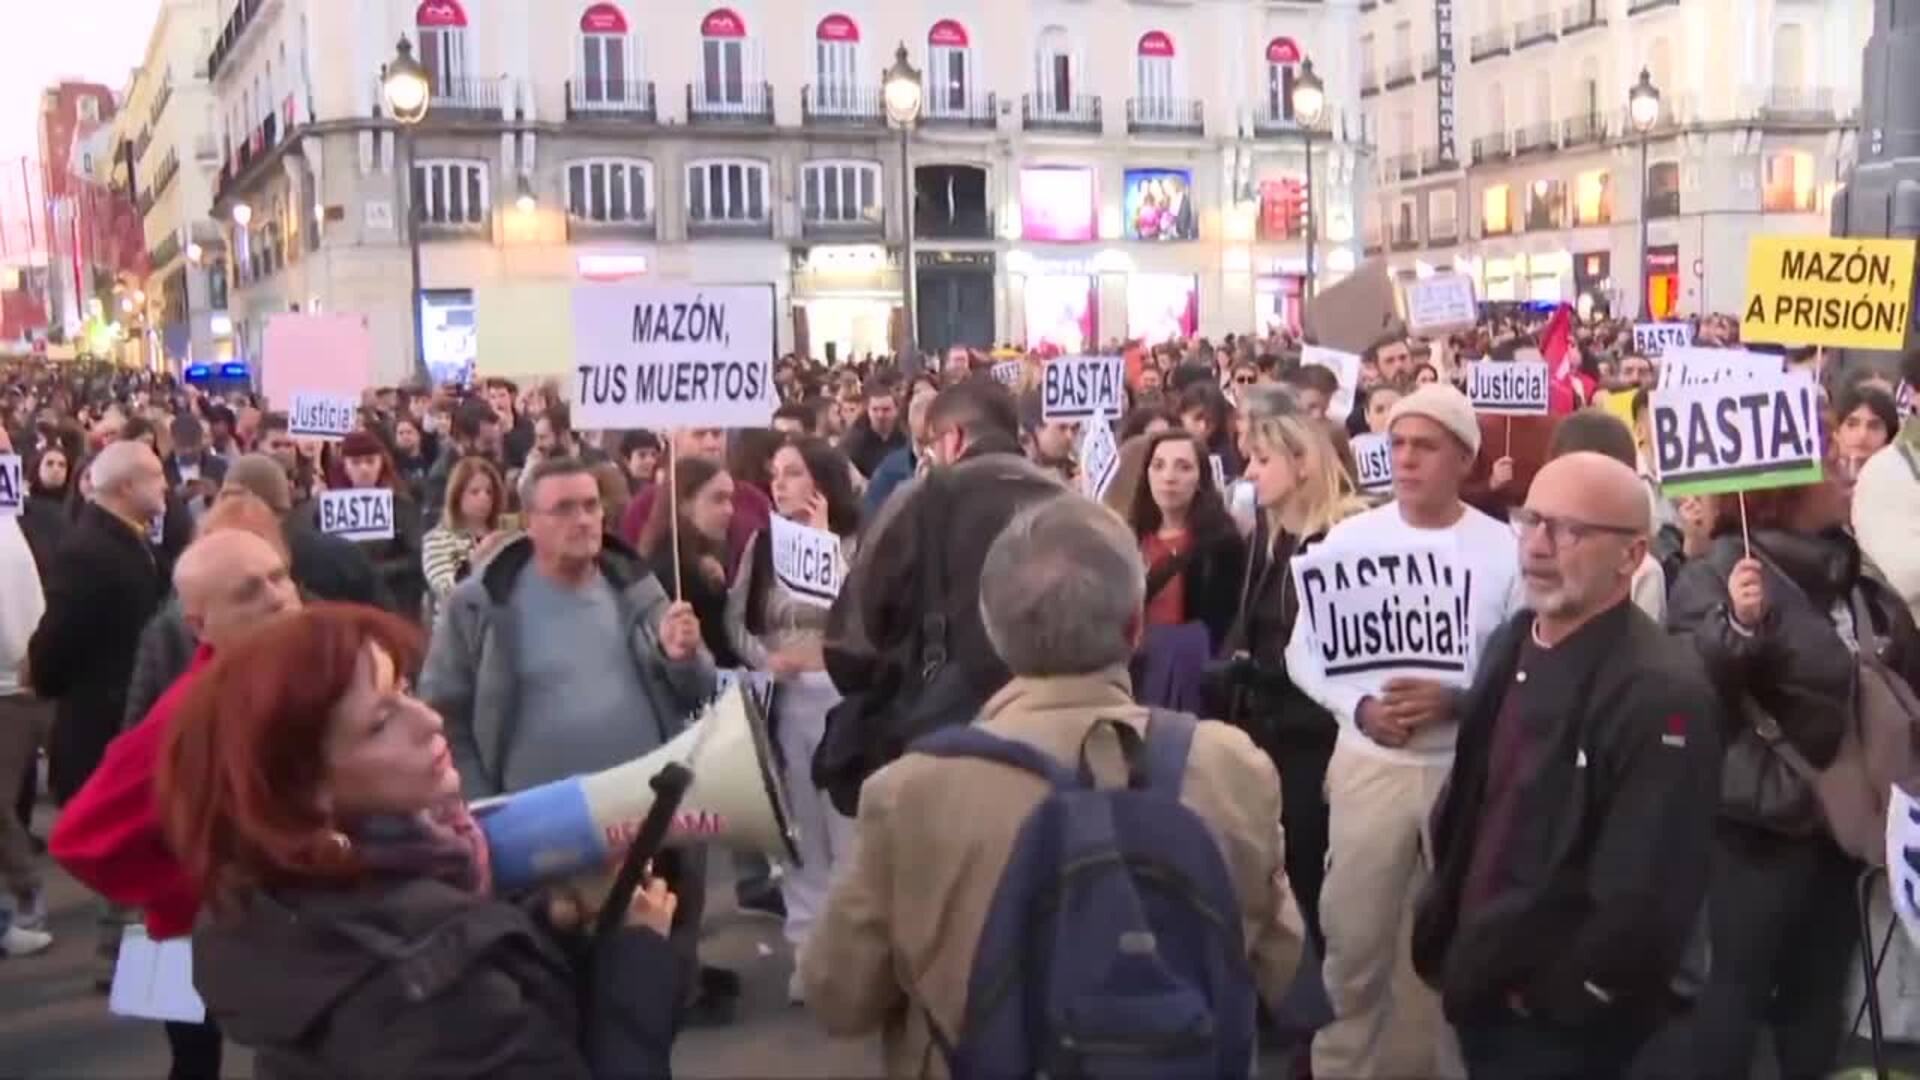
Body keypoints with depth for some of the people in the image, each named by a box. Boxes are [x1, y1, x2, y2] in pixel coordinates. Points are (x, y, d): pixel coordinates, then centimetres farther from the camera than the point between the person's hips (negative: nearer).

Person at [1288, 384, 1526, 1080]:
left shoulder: (1504, 548, -4)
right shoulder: (1350, 538, 0)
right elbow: (1303, 650, 3)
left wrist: (1456, 701, -20)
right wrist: (1360, 707, -13)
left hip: (1472, 766, 0)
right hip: (1370, 760, 1)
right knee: (1354, 935, 6)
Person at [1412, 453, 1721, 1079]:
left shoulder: (1662, 693, -23)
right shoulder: (1512, 645, 4)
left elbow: (1646, 898, -25)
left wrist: (1552, 995, -15)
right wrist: (1447, 941, 10)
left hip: (1563, 1028, -7)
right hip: (1478, 991, 8)